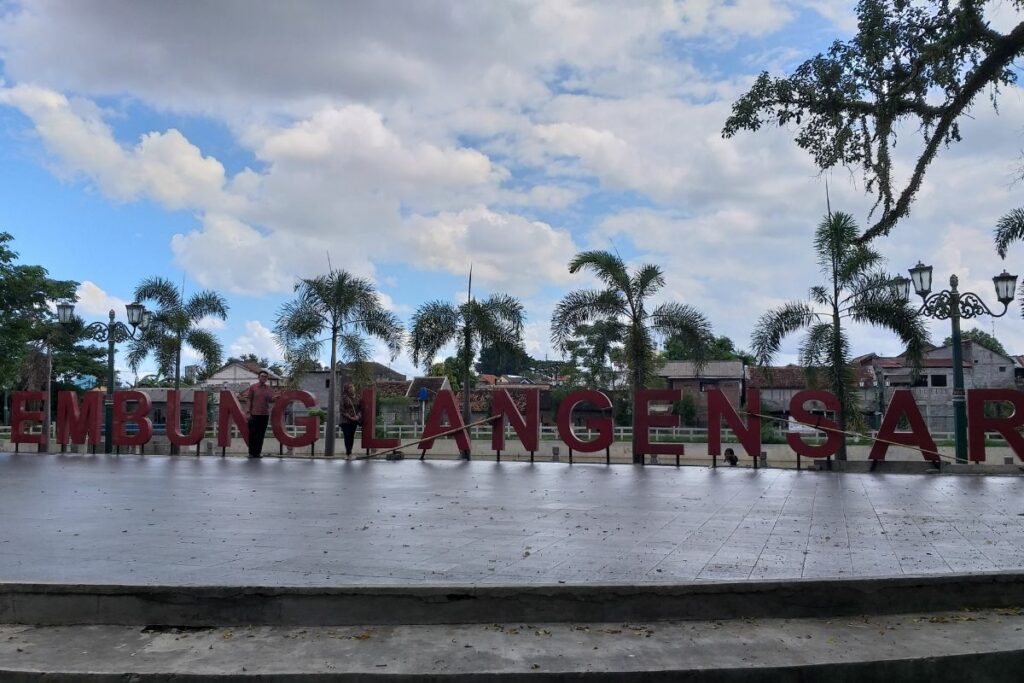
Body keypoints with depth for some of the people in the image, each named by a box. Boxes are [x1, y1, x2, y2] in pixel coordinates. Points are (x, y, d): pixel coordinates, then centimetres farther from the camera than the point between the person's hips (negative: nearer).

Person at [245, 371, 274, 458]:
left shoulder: (269, 389, 9)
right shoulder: (253, 387, 1)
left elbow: (271, 401, 11)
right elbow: (249, 400, 0)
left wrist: (274, 398, -12)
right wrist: (248, 412, -6)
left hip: (265, 414, 3)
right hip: (254, 414, -3)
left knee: (261, 434, 6)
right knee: (252, 434, 0)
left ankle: (258, 452, 13)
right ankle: (251, 452, 7)